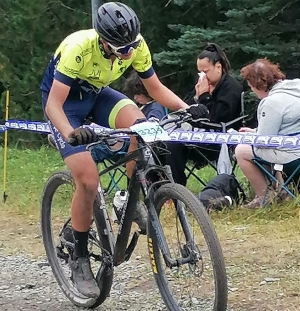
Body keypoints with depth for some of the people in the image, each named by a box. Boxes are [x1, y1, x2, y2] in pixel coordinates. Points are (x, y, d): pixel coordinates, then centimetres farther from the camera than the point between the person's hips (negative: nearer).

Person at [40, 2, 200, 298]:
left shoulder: (136, 45, -21)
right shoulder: (78, 48, -35)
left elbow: (156, 88, -8)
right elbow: (53, 104, -36)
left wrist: (187, 109, -24)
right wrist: (71, 134, -55)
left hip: (97, 94, 4)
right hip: (65, 100, -4)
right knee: (88, 181, -18)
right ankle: (79, 259, 1)